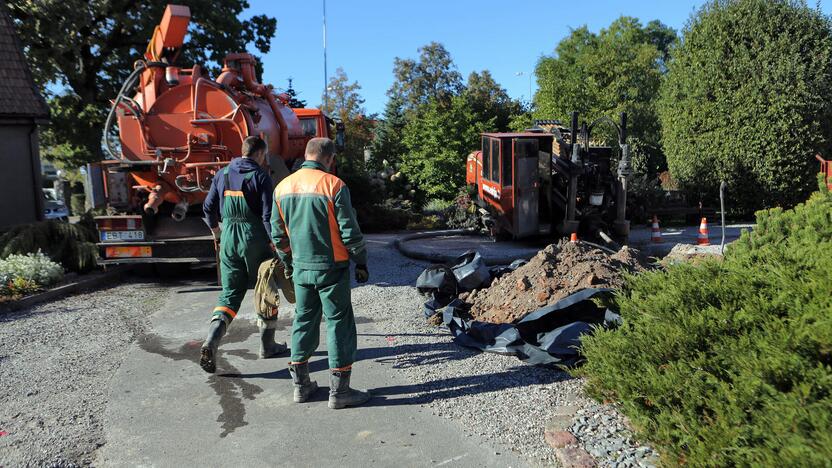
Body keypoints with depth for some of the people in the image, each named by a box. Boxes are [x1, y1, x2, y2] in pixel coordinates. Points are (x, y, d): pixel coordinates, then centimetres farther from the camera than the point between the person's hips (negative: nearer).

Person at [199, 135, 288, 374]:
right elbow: (268, 214, -14)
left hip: (229, 239, 5)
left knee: (230, 293, 9)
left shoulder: (222, 174, 8)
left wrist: (216, 233, 26)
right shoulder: (260, 176, -8)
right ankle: (267, 345, 21)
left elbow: (208, 208, 12)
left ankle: (211, 341, -11)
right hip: (255, 240, -4)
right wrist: (274, 242, -7)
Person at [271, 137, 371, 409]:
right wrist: (361, 263, -1)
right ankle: (339, 391, 8)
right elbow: (350, 232, -13)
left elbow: (278, 234, 11)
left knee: (303, 321, 17)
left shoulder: (283, 187, 5)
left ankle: (301, 385, 25)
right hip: (332, 268, -5)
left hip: (301, 269, 6)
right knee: (338, 324, 3)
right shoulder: (334, 186, -13)